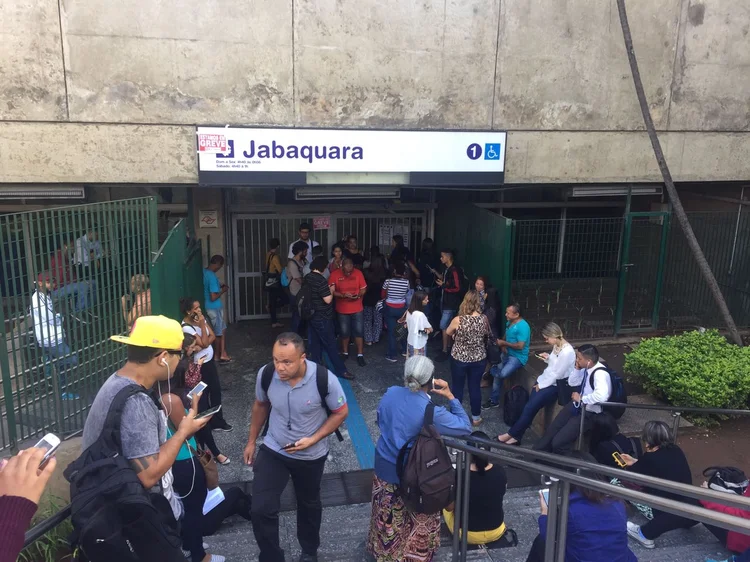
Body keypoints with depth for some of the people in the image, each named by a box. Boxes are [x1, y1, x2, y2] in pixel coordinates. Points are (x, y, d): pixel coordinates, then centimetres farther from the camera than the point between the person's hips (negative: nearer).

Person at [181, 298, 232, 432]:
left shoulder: (200, 318, 0)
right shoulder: (186, 327, -24)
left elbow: (212, 336, 0)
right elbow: (204, 344, -24)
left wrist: (205, 342, -18)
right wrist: (202, 325, -25)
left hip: (210, 360, 8)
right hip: (200, 364, -8)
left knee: (216, 390, 16)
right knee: (203, 395, 7)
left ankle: (218, 420, 30)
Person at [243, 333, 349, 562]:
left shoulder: (325, 380, -31)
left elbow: (341, 412, -14)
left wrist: (313, 439, -24)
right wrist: (252, 440, 7)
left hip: (311, 456, -1)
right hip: (273, 450, 1)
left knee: (309, 505, 22)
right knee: (260, 509, -6)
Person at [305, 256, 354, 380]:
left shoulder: (307, 278, 5)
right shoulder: (321, 280, -22)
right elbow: (328, 300, -23)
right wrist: (331, 290, -7)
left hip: (311, 316, 8)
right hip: (322, 318, -8)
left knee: (314, 343, 14)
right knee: (330, 345, -1)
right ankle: (341, 370, 6)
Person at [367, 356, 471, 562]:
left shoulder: (390, 393, -15)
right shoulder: (431, 412, -29)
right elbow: (465, 427, -17)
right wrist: (451, 397, -12)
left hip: (384, 467, 5)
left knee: (387, 518, 28)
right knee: (418, 521, 23)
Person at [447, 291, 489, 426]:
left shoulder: (458, 320, -21)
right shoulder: (484, 319, -12)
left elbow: (448, 333, -1)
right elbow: (487, 335, 8)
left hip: (459, 359, -2)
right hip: (478, 359, 2)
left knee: (457, 388, 15)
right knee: (475, 387, 17)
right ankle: (476, 417, 30)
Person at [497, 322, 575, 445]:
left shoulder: (567, 352, -22)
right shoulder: (556, 346, 6)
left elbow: (557, 374, -19)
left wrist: (541, 386, -12)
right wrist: (548, 358, 2)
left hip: (556, 385, -8)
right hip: (547, 379, 8)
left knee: (531, 406, -16)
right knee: (531, 404, -10)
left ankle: (512, 434, -4)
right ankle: (516, 436, -9)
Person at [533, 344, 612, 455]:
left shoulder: (600, 373, -28)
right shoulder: (587, 368, -2)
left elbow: (601, 396, -45)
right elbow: (572, 383, 14)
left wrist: (581, 398, -29)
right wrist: (577, 369, -5)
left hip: (591, 414, -8)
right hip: (579, 405, 8)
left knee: (558, 442, -17)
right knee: (551, 430, 4)